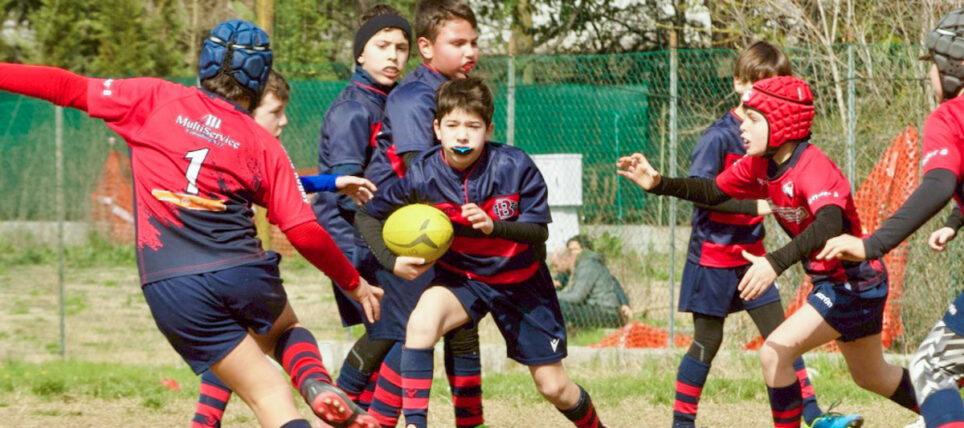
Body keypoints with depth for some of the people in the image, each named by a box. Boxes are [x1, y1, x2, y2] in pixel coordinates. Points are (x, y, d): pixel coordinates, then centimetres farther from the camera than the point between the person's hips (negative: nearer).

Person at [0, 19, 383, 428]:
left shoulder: (156, 99, 7)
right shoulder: (265, 146, 9)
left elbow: (69, 88, 6)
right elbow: (306, 232, 5)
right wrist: (355, 283, 18)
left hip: (171, 289, -1)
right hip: (245, 275, 1)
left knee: (268, 391, 6)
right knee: (288, 329, 32)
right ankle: (317, 383, 0)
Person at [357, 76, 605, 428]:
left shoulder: (515, 167, -23)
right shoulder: (423, 175, -19)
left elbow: (539, 231, -20)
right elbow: (368, 215, -7)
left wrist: (493, 227, -38)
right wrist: (392, 261, -21)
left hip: (521, 280, 0)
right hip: (462, 277, 0)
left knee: (554, 387, 5)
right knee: (422, 321, -34)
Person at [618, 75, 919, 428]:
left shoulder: (813, 167, -29)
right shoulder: (760, 165, -3)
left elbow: (830, 224, -47)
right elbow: (714, 192, 9)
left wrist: (776, 262, -60)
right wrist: (659, 184, -7)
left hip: (855, 282, -10)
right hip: (831, 281, 10)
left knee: (775, 354, -20)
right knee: (871, 377, 24)